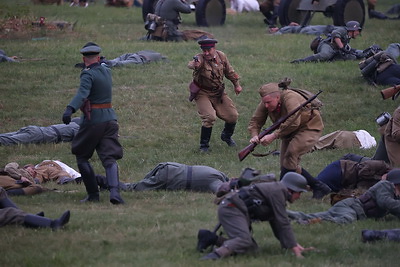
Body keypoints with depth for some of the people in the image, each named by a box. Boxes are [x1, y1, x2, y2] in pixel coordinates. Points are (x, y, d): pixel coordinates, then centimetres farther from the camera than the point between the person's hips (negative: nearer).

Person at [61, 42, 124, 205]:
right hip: (110, 118, 6)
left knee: (82, 156, 11)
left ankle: (93, 194, 8)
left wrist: (70, 109, -44)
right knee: (109, 158, -2)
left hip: (92, 120, -6)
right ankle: (114, 191, -23)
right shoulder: (107, 72, 11)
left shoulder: (88, 74, -11)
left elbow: (82, 93, -30)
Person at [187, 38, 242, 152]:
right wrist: (195, 65, -73)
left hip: (218, 93, 6)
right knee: (209, 117, -23)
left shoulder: (221, 56, -8)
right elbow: (191, 65, -50)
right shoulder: (200, 59, -25)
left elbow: (229, 71, 10)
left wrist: (236, 85, 17)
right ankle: (204, 146, -5)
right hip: (203, 94, -6)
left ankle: (226, 136, 38)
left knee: (233, 116, 7)